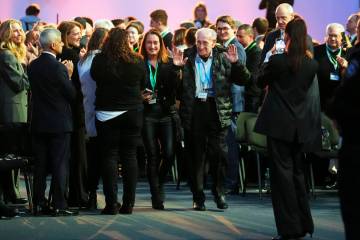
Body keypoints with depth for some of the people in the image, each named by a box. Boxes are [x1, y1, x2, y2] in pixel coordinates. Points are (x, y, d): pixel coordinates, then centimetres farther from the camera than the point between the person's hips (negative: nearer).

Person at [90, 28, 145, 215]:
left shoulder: (99, 60, -10)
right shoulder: (137, 62, -6)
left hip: (106, 113, -1)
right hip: (133, 113, 1)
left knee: (109, 156, 3)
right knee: (129, 156, 6)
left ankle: (111, 203, -2)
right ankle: (128, 203, 6)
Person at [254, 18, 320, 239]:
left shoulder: (278, 61, -15)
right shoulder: (312, 64, -2)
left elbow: (261, 81, 3)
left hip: (279, 124, -4)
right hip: (300, 125, 4)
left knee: (282, 172, 0)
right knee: (298, 172, 15)